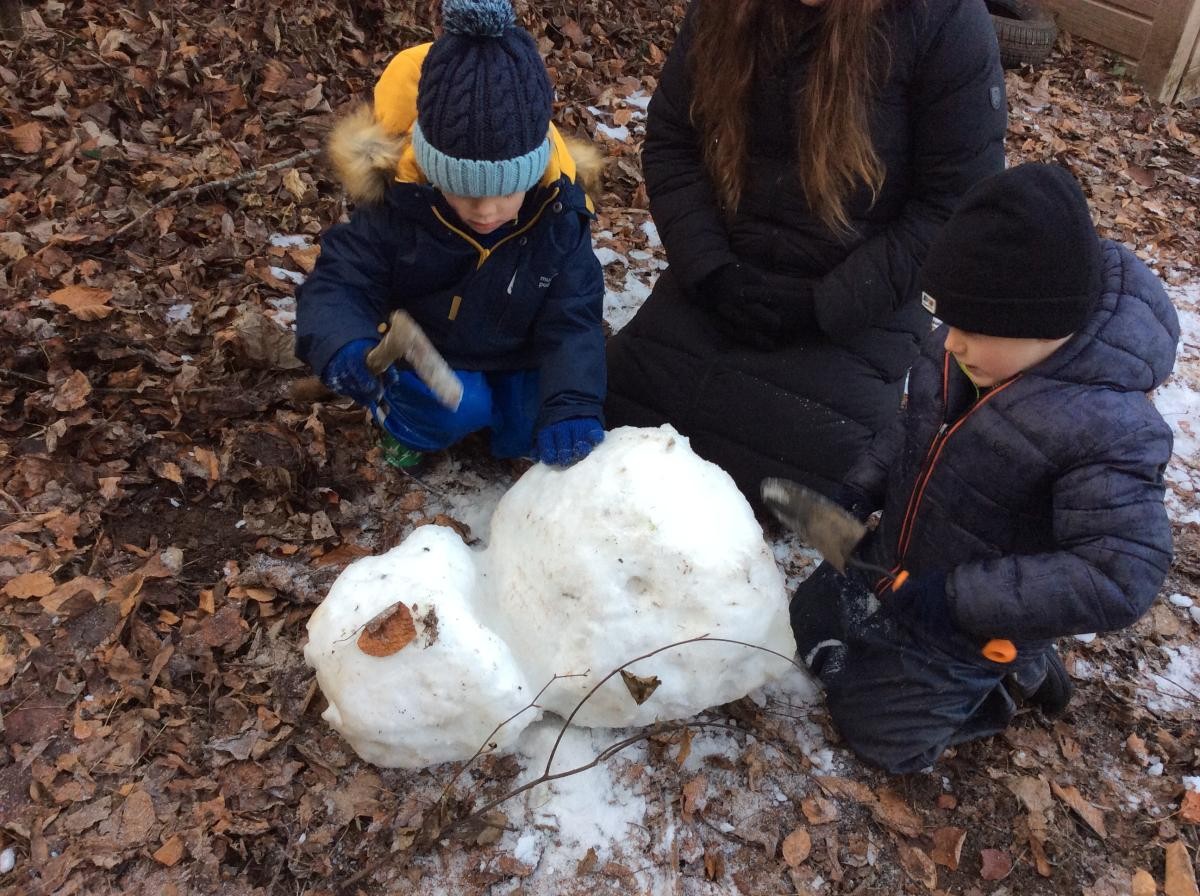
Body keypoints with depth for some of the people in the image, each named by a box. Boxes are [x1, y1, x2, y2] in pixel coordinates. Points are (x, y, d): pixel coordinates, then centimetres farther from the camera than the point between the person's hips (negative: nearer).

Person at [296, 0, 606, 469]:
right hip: (426, 359, -2)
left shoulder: (558, 220, -22)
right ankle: (406, 427, 6)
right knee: (459, 407, -28)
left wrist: (573, 405, -41)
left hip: (518, 360, 2)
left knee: (535, 434, -16)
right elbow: (338, 285, -23)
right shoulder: (396, 208, -25)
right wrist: (345, 347, -48)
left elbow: (572, 323, -23)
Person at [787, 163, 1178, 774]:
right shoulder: (960, 351, -16)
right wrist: (861, 491, -7)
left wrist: (960, 598, -33)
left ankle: (1007, 676, 24)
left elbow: (1118, 579, -33)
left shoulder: (1106, 427, -34)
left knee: (877, 728, 5)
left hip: (975, 624, -6)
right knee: (812, 621, 21)